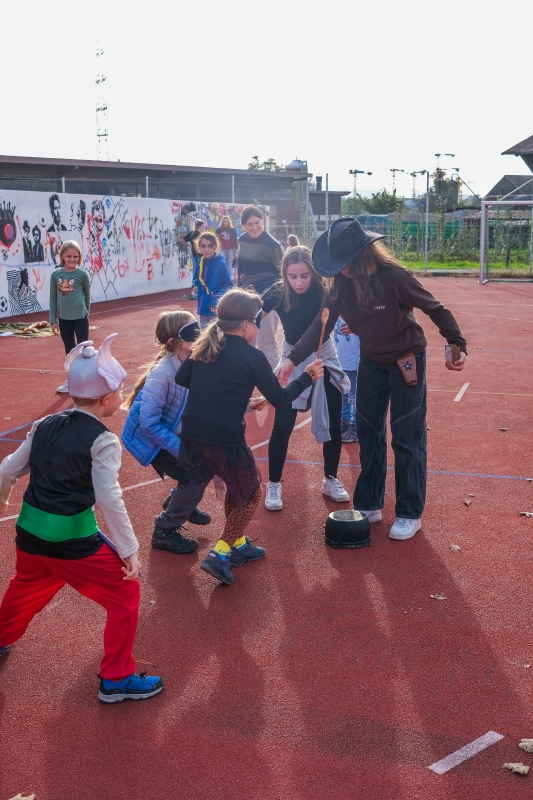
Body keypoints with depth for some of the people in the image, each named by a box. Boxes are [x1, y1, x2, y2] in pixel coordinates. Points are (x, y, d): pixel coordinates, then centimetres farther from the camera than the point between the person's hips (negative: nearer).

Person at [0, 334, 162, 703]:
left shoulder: (44, 425, 6)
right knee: (125, 593, 9)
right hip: (73, 540, -7)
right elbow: (109, 499, -20)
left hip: (30, 532, 7)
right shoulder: (103, 441, -14)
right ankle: (116, 679, 14)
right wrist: (129, 549, -13)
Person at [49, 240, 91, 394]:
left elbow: (87, 295, 5)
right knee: (69, 350, 15)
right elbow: (53, 298, 3)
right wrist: (53, 320, 2)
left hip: (80, 317, -3)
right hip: (63, 318, 3)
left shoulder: (82, 274, -9)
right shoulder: (55, 274, -3)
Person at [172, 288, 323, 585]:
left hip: (192, 435, 7)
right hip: (225, 441, -7)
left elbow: (182, 378, 14)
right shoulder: (252, 357, -11)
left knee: (237, 487, 28)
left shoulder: (206, 346, 6)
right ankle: (220, 554, 9)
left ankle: (238, 545, 37)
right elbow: (279, 399, -4)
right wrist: (307, 377, 11)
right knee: (250, 494, 17)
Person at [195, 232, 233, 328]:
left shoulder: (221, 263, -14)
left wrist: (217, 300, -25)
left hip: (217, 310, -6)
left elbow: (229, 285, -12)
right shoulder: (200, 262, 4)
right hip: (203, 308, 6)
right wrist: (195, 284, -1)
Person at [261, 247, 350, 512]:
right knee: (282, 426, -6)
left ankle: (330, 480, 25)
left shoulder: (325, 291, -22)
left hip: (324, 357, 1)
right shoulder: (277, 294, -22)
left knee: (332, 424, 6)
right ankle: (273, 485, 11)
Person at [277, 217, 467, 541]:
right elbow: (322, 324, -12)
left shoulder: (394, 277, -26)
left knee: (407, 438, 1)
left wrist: (457, 345, -18)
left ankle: (410, 514, 14)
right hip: (371, 360, 6)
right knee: (369, 433, 12)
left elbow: (436, 310, -15)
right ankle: (369, 505, 25)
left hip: (407, 360, -6)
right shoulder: (342, 282, -12)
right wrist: (294, 359, -21)